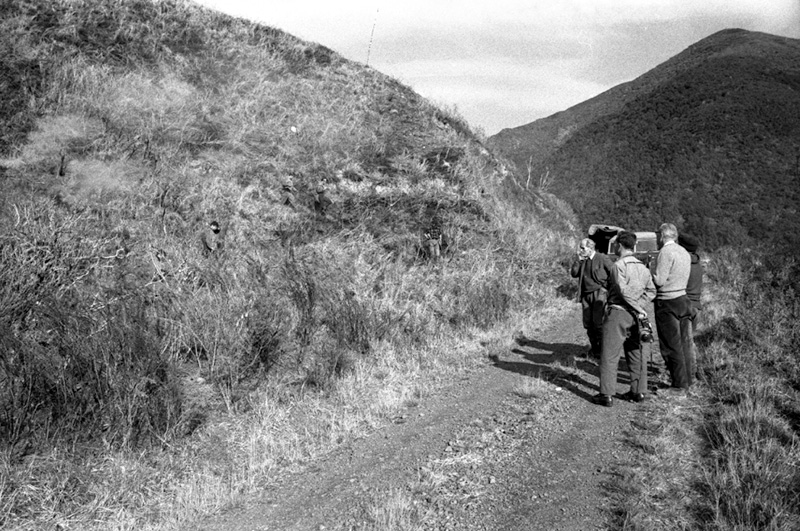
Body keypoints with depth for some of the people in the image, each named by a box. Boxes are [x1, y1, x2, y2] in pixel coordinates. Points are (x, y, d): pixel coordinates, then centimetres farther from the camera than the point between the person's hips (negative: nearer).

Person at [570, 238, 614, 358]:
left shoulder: (602, 258, -5)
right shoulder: (582, 260, 13)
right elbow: (573, 274, 6)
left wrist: (609, 288, -4)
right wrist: (579, 260, -3)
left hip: (599, 293, -6)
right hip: (586, 295, 6)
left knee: (598, 322, -11)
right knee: (587, 323, 5)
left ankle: (602, 349, -1)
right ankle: (594, 347, 18)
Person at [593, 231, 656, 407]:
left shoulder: (619, 265, -12)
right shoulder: (642, 267, 11)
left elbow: (625, 291, -20)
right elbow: (651, 291, 9)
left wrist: (639, 310, -13)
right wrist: (640, 306, 1)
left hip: (618, 313, -7)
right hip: (634, 316, 7)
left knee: (609, 355, -4)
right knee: (635, 353, 14)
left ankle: (606, 394, -5)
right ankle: (638, 391, 18)